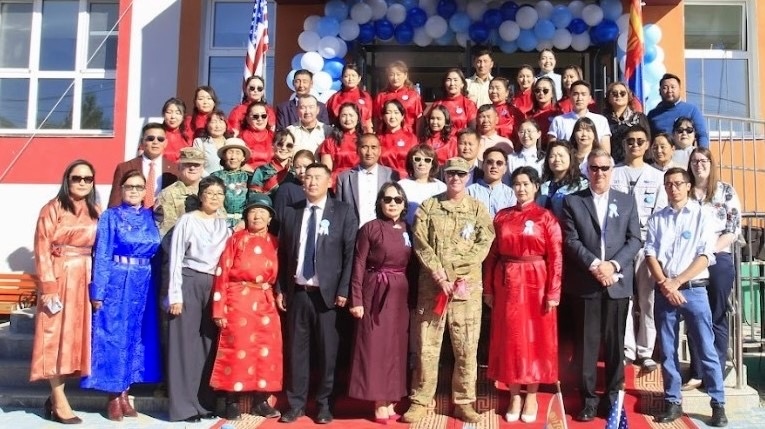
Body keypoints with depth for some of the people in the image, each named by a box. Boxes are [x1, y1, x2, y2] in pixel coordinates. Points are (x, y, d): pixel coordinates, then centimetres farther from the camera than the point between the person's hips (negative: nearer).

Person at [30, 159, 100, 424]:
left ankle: (56, 395, 18)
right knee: (56, 336, -1)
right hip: (59, 279, -5)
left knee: (77, 335, 6)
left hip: (86, 280, 5)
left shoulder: (97, 212, 11)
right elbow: (42, 251, -8)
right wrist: (48, 286, -15)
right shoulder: (52, 209, -3)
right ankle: (59, 402, 4)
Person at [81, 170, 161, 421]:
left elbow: (157, 253, 11)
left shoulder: (151, 217, 10)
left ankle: (124, 394, 18)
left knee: (136, 337, 7)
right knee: (113, 336, 0)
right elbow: (101, 256, -5)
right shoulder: (110, 216, -1)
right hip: (116, 283, -4)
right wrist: (98, 291, -11)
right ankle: (113, 398, 10)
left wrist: (159, 288, 5)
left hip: (143, 285, 4)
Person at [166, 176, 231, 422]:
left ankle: (206, 402, 15)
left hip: (215, 285, 4)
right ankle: (184, 405, 5)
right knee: (186, 342, -1)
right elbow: (176, 259, -5)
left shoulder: (226, 226, 10)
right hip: (189, 283, -4)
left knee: (209, 342, 7)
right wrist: (175, 295, -10)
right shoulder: (187, 221, -4)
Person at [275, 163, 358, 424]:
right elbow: (282, 254, 11)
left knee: (327, 350, 6)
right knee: (296, 349, 8)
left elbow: (350, 253, -4)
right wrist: (280, 289, 5)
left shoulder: (343, 212, 0)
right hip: (297, 292, 3)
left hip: (327, 293, -2)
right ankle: (296, 403, 20)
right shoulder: (291, 212, 10)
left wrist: (343, 290, -9)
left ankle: (324, 404, 20)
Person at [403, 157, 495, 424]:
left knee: (466, 347, 4)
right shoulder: (427, 207, 7)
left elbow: (484, 244, -3)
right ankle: (420, 401, 13)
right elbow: (420, 243, -1)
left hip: (468, 286, 0)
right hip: (431, 285, 0)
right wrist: (439, 276, -11)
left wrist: (455, 275, -12)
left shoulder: (478, 209, 8)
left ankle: (464, 402, 15)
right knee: (426, 345, 3)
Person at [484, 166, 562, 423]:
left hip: (536, 283, -3)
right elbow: (492, 254, 6)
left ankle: (531, 396, 18)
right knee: (510, 338, 7)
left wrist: (553, 293, -11)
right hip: (507, 283, 3)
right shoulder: (501, 216, 7)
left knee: (536, 338, 5)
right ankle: (514, 396, 18)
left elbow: (555, 258, -6)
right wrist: (488, 288, 2)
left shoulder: (546, 218, -3)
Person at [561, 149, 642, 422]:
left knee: (615, 342, 9)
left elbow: (635, 240, 3)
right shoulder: (572, 202, 4)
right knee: (587, 343, 3)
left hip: (618, 282, 2)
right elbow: (570, 241, -4)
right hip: (585, 284, -1)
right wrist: (594, 265, -16)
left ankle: (614, 396, 21)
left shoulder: (627, 202, 10)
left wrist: (613, 264, -11)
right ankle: (588, 398, 12)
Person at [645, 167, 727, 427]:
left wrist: (677, 282, -11)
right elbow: (650, 254, 4)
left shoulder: (703, 215, 2)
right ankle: (673, 403, 16)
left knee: (706, 349, -1)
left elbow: (706, 256, -5)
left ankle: (718, 405, 9)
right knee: (667, 351, 6)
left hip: (694, 290, -2)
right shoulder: (657, 219, 10)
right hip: (663, 291, 3)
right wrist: (665, 284, -9)